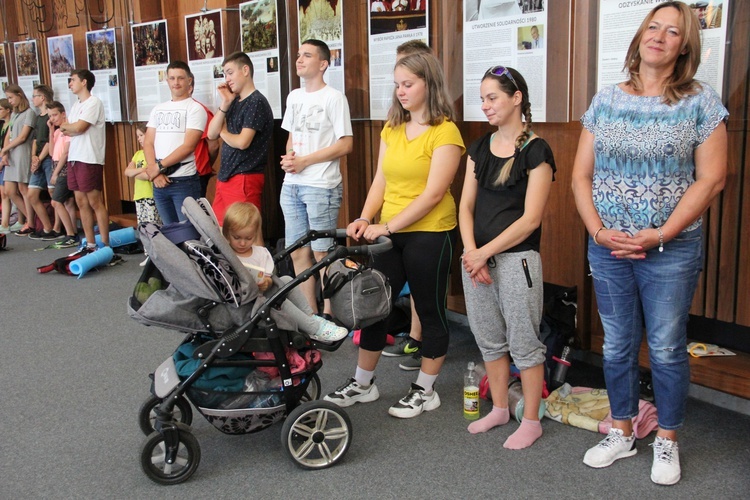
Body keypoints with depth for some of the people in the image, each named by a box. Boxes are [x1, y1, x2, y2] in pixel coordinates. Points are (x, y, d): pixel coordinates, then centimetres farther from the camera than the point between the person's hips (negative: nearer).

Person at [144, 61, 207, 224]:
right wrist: (154, 172, -7)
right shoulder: (158, 109, 14)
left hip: (184, 181, -5)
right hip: (160, 183, 5)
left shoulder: (195, 109, -3)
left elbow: (188, 146, -12)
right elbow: (148, 143, 8)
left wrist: (159, 166, -11)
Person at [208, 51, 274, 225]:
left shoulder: (256, 102, -10)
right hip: (225, 176, 9)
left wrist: (223, 132, 3)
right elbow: (211, 134, 9)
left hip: (245, 178, -9)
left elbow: (242, 142, -18)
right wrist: (225, 103, 0)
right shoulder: (234, 102, 15)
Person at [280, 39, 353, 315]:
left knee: (322, 253, -3)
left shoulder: (333, 98, -6)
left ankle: (328, 314, 8)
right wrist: (288, 157, 1)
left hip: (321, 186, -7)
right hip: (291, 185, 7)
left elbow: (345, 144, -11)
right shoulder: (294, 96, 15)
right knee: (298, 253, 9)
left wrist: (303, 161, -13)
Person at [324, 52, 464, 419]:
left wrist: (387, 227, -20)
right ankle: (362, 384, 27)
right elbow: (381, 182, 9)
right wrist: (365, 218, -8)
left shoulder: (445, 132, -10)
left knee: (430, 311, 7)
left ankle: (425, 391, 23)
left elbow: (433, 194, -17)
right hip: (388, 233, 7)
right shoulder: (391, 129, 10)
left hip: (429, 234, -6)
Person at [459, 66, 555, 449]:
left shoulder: (535, 151, -8)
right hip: (476, 257, 6)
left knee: (523, 343, 3)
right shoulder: (480, 148, 10)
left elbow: (530, 218, -13)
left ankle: (531, 421, 18)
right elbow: (467, 205, 7)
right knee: (488, 339, 15)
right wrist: (470, 250, -8)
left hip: (516, 259, -6)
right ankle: (499, 409, 31)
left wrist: (485, 252, -15)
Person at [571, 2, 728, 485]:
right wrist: (599, 231, -8)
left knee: (667, 349, 5)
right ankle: (622, 433, 30)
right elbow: (581, 176, 6)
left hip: (671, 249, -3)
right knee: (617, 346, 13)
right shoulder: (606, 101, 6)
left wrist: (659, 235, -15)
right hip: (608, 248, 3)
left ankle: (667, 441, 25)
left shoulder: (701, 101, -3)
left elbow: (711, 178, -8)